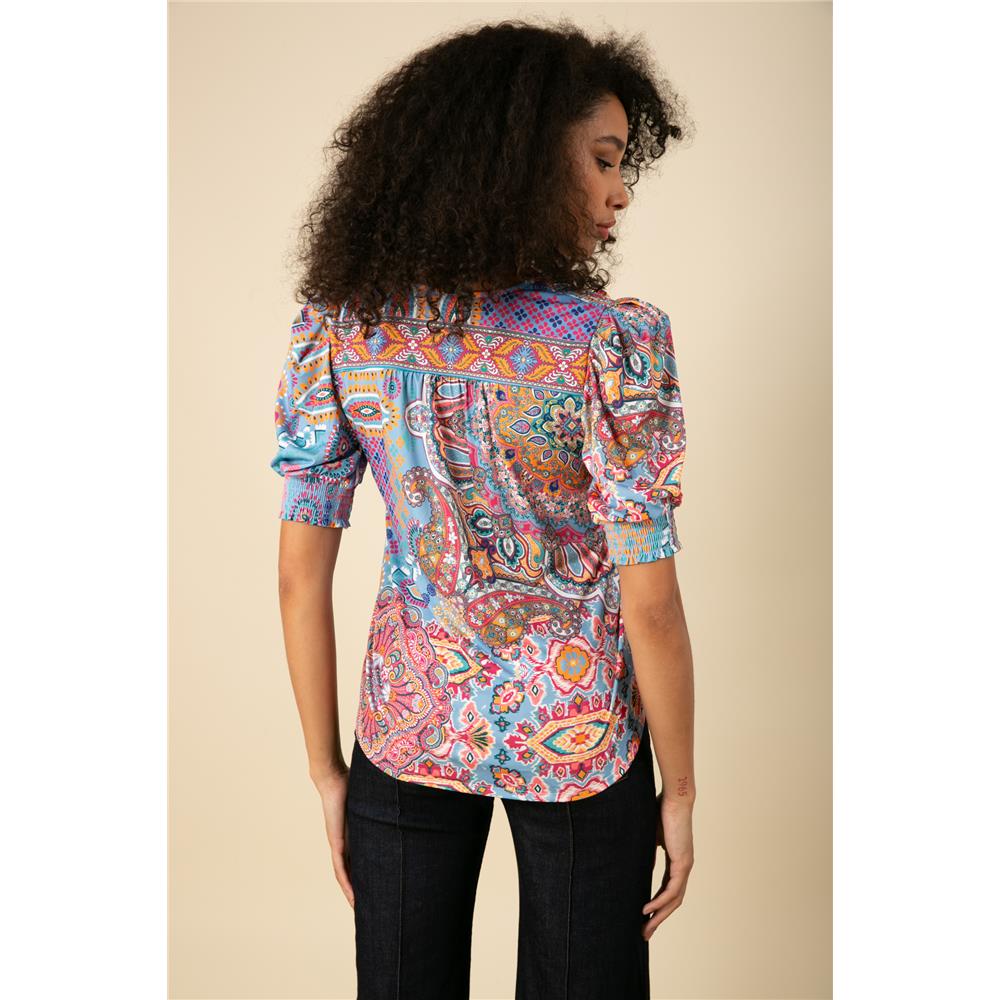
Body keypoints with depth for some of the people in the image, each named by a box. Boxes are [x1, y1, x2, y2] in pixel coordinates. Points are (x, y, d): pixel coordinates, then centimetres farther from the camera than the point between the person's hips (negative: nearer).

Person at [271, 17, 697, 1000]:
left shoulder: (337, 327, -11)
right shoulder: (614, 343, -22)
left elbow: (301, 572, -7)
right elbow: (647, 602, -18)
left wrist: (327, 771, 4)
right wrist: (679, 790, -2)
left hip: (409, 729, 3)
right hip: (578, 736, -2)